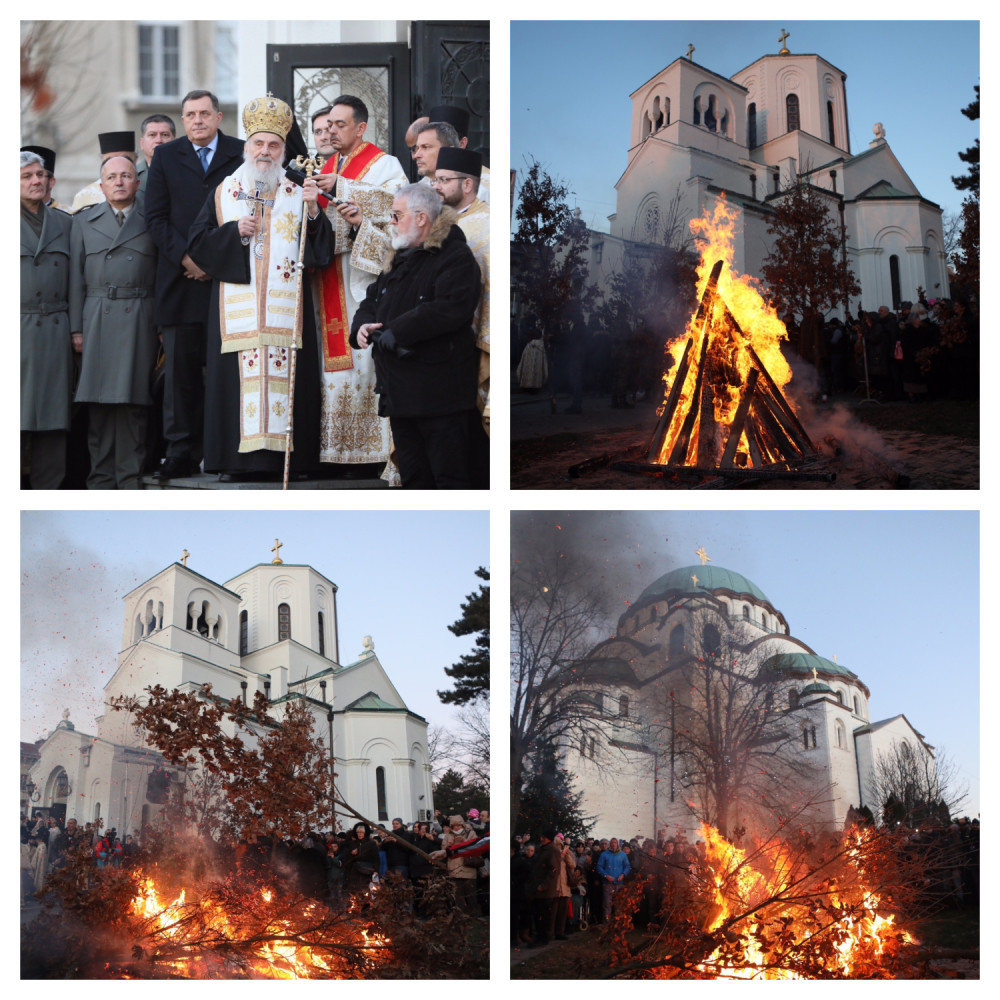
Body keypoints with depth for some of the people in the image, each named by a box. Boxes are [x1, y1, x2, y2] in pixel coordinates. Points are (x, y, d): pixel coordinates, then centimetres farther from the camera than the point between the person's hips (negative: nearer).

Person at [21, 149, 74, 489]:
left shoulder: (64, 223, 15)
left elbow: (75, 282, 16)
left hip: (55, 331, 3)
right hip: (17, 330, -3)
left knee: (54, 415, 2)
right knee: (15, 414, -6)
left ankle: (47, 488, 7)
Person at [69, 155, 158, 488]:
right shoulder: (84, 222, 15)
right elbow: (77, 278, 10)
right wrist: (77, 328, 3)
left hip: (139, 320, -1)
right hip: (97, 320, 1)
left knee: (133, 400, -4)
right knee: (99, 403, -1)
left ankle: (130, 479, 0)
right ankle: (101, 478, 4)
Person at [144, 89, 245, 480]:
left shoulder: (241, 154, 8)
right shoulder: (165, 156, 13)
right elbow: (156, 218, 7)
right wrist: (186, 257, -6)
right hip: (182, 277, 1)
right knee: (181, 367, -1)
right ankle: (182, 452, 2)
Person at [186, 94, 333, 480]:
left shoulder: (297, 194, 12)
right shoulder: (224, 192, 12)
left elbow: (320, 250, 2)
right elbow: (198, 244, 7)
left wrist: (312, 210, -12)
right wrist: (236, 231, -7)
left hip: (285, 305, 0)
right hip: (237, 302, 0)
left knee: (285, 374, -6)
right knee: (240, 374, -7)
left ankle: (291, 457, -2)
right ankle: (240, 459, -4)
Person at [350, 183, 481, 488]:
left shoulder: (455, 257, -9)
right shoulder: (399, 260, 21)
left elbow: (451, 308, -24)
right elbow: (372, 300, 25)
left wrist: (396, 332, -22)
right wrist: (362, 326, 0)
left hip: (438, 393, -9)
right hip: (399, 391, 9)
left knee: (449, 476, -8)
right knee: (413, 477, 13)